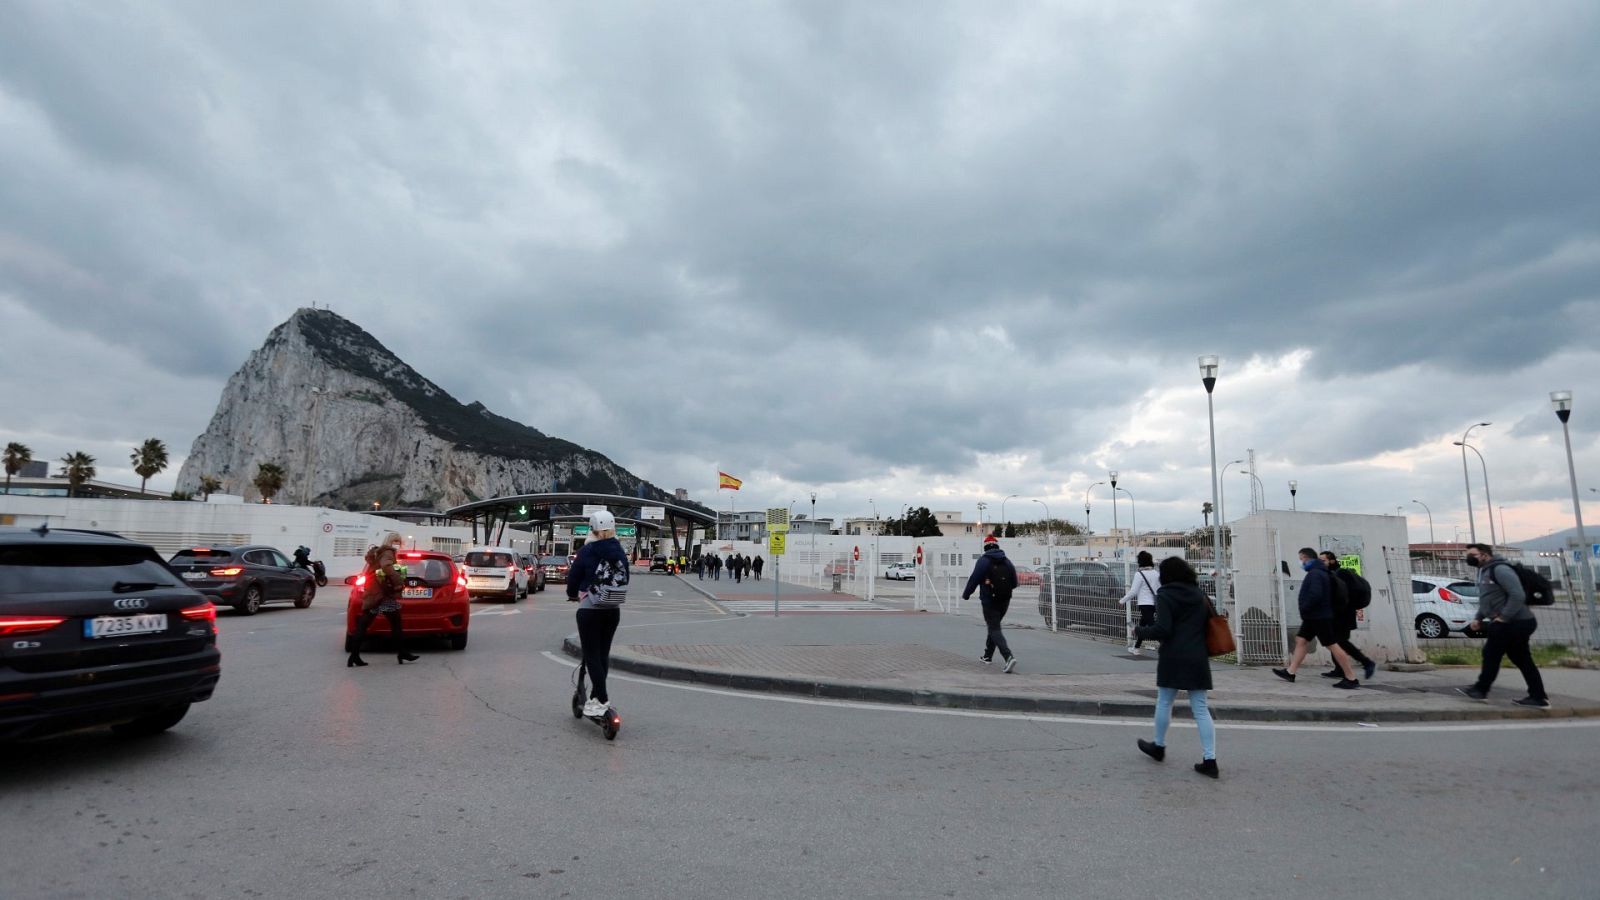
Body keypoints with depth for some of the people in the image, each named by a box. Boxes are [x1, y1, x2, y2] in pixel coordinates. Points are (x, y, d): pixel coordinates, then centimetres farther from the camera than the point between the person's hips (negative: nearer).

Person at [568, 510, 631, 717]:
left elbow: (574, 575, -2)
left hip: (590, 610, -5)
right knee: (603, 653, 15)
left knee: (591, 655, 1)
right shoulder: (621, 552, 3)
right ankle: (596, 695, 23)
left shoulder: (588, 551, -10)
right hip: (613, 610, 5)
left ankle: (602, 700, -4)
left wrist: (572, 595, 17)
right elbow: (625, 578, 9)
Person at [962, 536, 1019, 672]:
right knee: (994, 626, 21)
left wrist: (965, 594, 4)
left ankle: (1009, 656, -25)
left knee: (994, 630, -6)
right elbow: (1014, 583, 11)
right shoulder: (1007, 561, 7)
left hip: (989, 601, -6)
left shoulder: (983, 560, -9)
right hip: (1004, 601, 6)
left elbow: (974, 579, -10)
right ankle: (988, 656, 31)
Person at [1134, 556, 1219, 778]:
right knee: (1201, 708, 7)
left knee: (1164, 703, 12)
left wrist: (1139, 631, -3)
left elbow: (1162, 629, -17)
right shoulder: (1200, 595, 9)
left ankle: (1159, 746, 27)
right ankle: (1210, 760, 4)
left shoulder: (1165, 596, -10)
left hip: (1173, 658, -5)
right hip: (1198, 658, 5)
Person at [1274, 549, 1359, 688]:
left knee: (1332, 645, -5)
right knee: (1301, 640, 9)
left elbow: (1315, 595, -28)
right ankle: (1290, 672, 10)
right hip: (1314, 616, 10)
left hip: (1320, 617, -10)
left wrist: (1304, 609, -17)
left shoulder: (1315, 574, -17)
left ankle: (1351, 678, 1)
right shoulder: (1317, 572, 15)